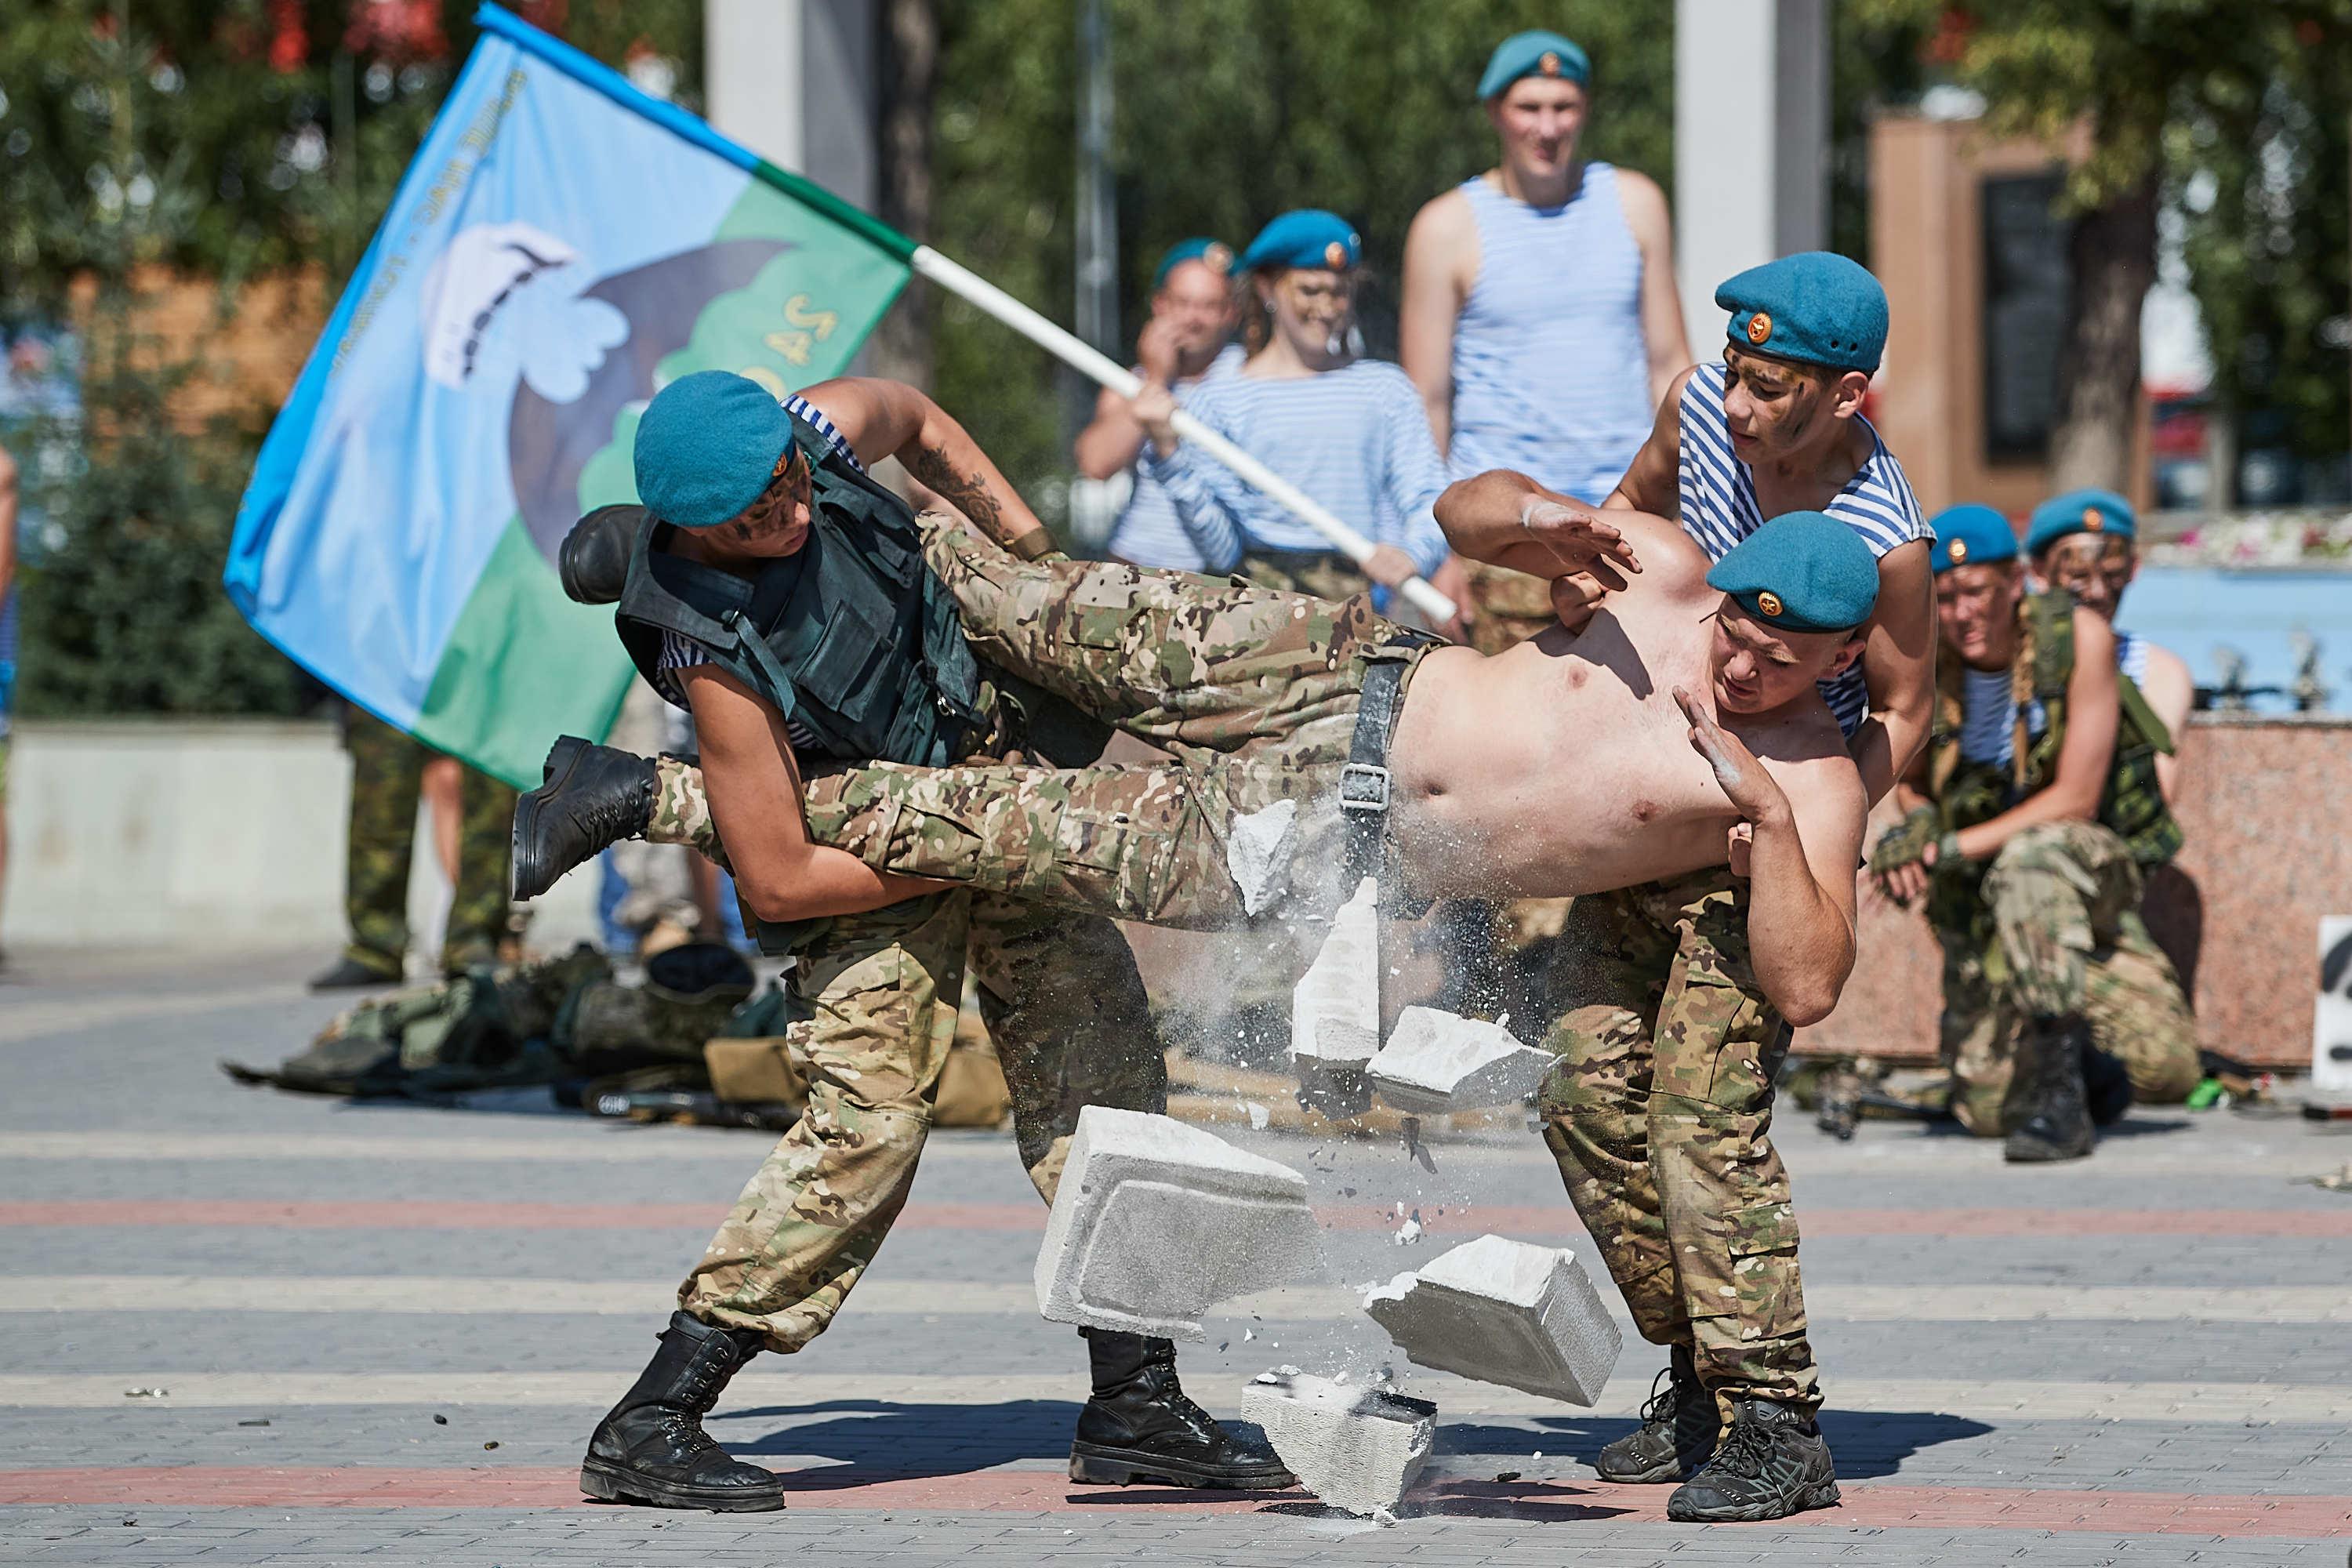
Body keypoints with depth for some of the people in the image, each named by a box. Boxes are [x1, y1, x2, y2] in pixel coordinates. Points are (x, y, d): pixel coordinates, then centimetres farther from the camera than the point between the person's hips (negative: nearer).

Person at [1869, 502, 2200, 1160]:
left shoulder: (2078, 636, -16)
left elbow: (2076, 799, -18)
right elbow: (1909, 781, 10)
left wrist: (1949, 848, -24)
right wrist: (1917, 824, -15)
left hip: (2084, 869, -3)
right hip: (1980, 902, 3)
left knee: (2031, 859, -41)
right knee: (1987, 1113, -10)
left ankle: (2058, 1089, -30)